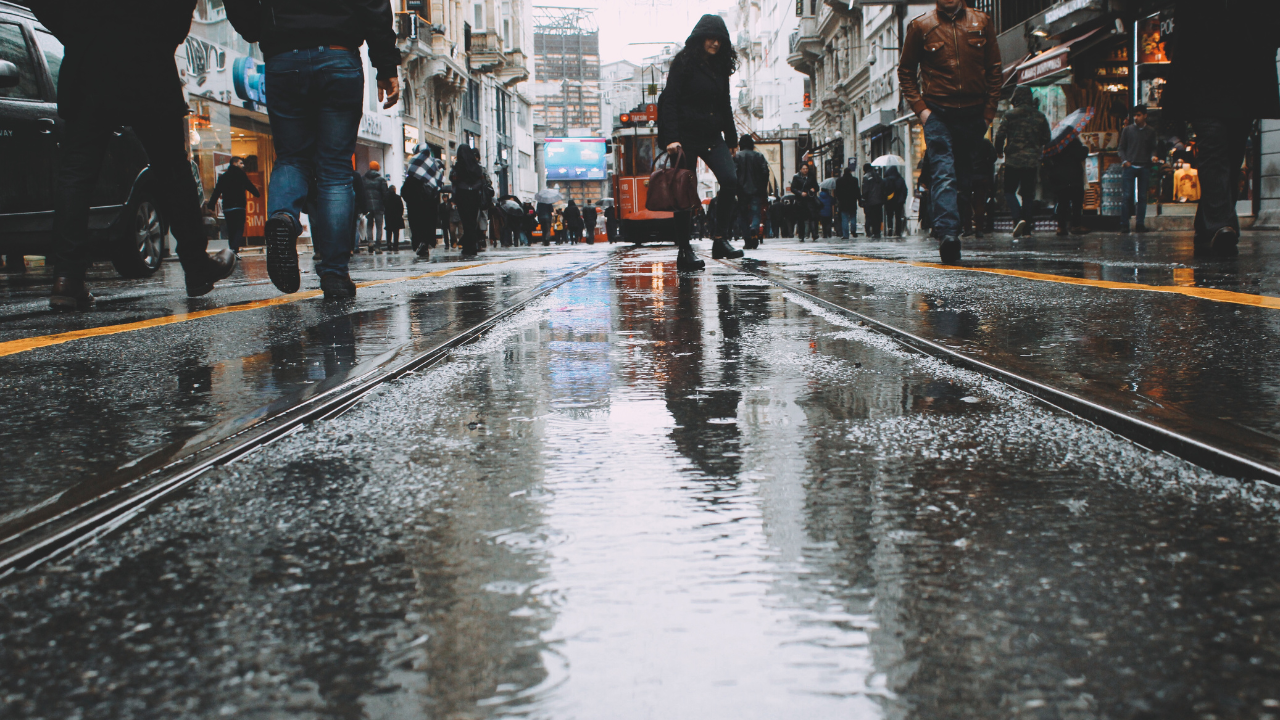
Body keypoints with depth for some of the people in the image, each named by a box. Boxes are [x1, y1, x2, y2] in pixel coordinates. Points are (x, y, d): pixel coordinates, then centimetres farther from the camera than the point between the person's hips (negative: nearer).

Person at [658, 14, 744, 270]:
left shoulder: (719, 67, 15)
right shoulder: (683, 63, -3)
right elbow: (669, 101, -10)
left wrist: (731, 138, 18)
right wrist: (671, 138, -20)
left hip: (712, 138, 5)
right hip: (687, 136, -5)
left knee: (730, 179, -15)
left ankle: (720, 239, -11)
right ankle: (684, 251, 4)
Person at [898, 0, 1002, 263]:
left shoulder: (982, 23, 9)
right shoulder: (920, 26, 4)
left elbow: (994, 70, 13)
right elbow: (905, 71, 9)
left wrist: (989, 111, 5)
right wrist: (920, 108, -3)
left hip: (973, 114, 3)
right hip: (937, 113, -3)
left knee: (965, 175, 8)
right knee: (943, 174, -16)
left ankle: (948, 232, 20)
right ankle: (948, 232, -28)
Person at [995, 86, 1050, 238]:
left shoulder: (1010, 115, -6)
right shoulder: (1040, 116, 6)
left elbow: (1000, 135, -8)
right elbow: (1046, 139, 11)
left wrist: (999, 151, 10)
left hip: (1013, 159, -3)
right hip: (1032, 161, 3)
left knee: (1009, 191, 7)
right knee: (1028, 194, 8)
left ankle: (1018, 218, -18)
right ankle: (1027, 229, 5)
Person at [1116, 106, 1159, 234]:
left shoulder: (1151, 131, 10)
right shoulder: (1127, 130, 7)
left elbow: (1152, 148, 13)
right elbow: (1121, 148, 9)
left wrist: (1153, 157, -8)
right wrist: (1124, 160, -7)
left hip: (1144, 167, 1)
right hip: (1130, 166, -1)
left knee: (1142, 196, 1)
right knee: (1127, 195, -7)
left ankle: (1140, 223, 5)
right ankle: (1125, 223, -3)